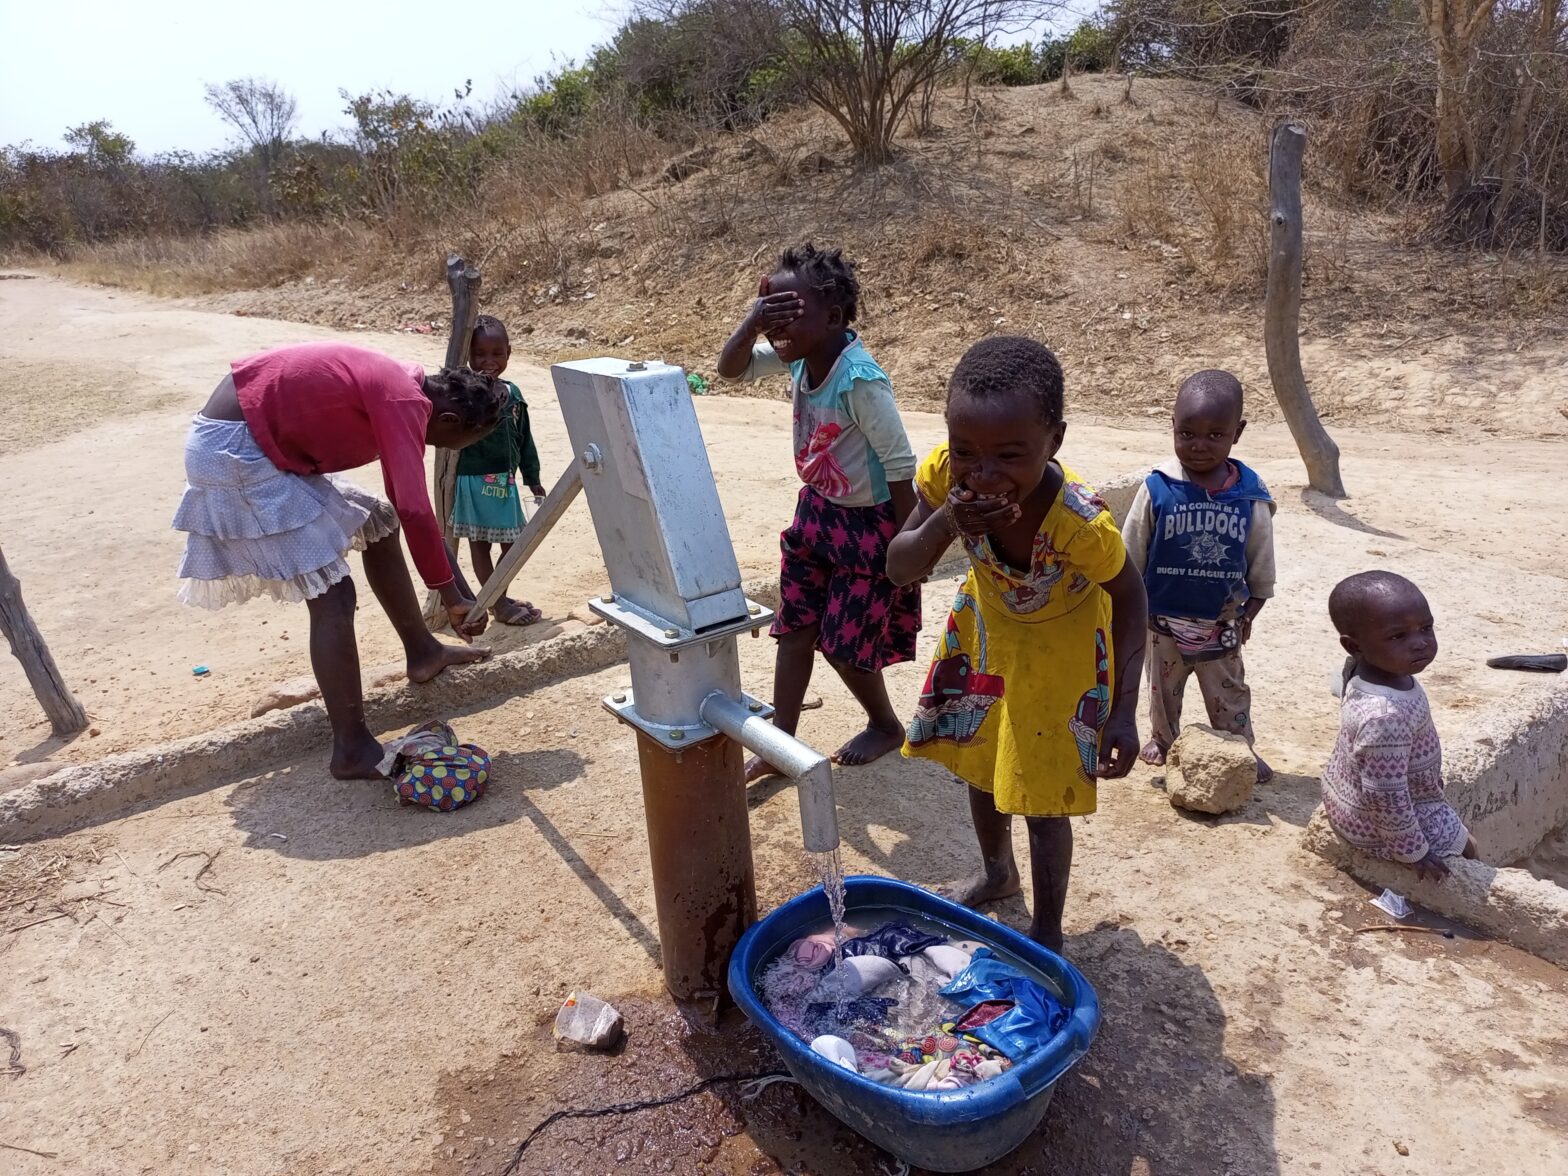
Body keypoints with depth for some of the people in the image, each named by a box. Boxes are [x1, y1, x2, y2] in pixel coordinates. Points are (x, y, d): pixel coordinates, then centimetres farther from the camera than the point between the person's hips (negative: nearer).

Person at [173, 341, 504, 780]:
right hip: (233, 448, -11)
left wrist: (461, 591, 20)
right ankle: (352, 750, -4)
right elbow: (415, 512, -28)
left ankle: (422, 651, 32)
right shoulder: (405, 403, -19)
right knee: (332, 596, -12)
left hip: (264, 444, 11)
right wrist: (452, 597, -17)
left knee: (375, 524, 20)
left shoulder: (398, 393, 12)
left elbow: (409, 505, 19)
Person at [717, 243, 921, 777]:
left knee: (842, 643, 5)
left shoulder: (859, 379, -29)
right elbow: (731, 369, 2)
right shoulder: (798, 355, -7)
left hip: (869, 523, -8)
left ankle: (886, 725, 34)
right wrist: (754, 320, -18)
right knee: (795, 628, 11)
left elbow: (900, 465, -24)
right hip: (816, 511, 8)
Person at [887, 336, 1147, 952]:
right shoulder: (946, 475, -31)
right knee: (979, 762, 23)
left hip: (1061, 650, -4)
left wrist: (1123, 711, -20)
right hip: (985, 627, 5)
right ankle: (997, 871, 53)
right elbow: (899, 570, -21)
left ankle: (1046, 931, 33)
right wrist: (945, 523, -42)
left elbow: (1128, 598, -20)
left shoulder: (1081, 523, -40)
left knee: (1043, 800, 5)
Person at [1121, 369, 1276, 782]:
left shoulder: (1250, 496, -13)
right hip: (1164, 621, 0)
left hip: (1221, 624, 0)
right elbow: (1130, 555, -6)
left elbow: (1261, 566, 0)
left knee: (1229, 695, 17)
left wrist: (1248, 613, 5)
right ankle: (1163, 740, 43)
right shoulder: (1158, 488, -17)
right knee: (1163, 690, 21)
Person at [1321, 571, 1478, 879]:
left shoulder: (1367, 671, -14)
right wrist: (1414, 852, -19)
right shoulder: (1387, 716, -42)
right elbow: (1385, 799, -34)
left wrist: (1429, 775, 20)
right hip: (1376, 824, -9)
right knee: (1465, 848, 16)